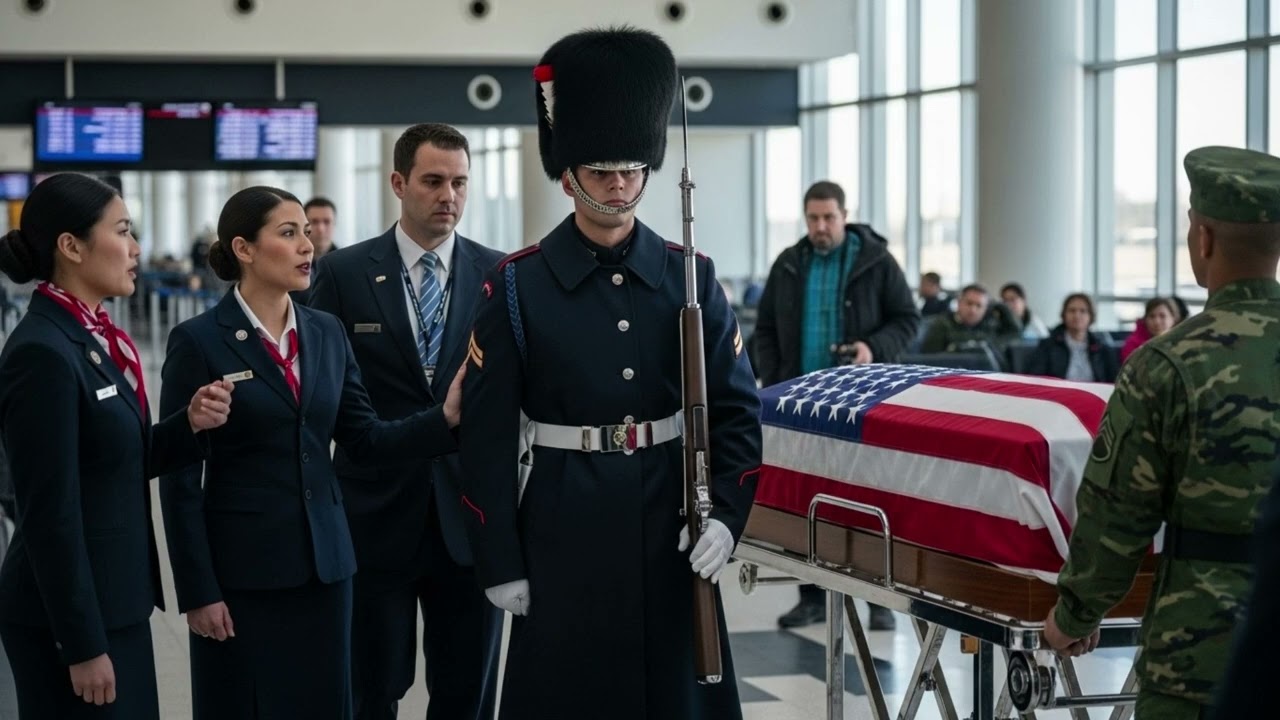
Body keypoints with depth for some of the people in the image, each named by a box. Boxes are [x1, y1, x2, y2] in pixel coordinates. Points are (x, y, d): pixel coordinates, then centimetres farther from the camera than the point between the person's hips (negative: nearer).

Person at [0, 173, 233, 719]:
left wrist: (190, 423, -4)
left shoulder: (93, 336, 8)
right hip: (68, 617, -9)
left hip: (113, 604, 9)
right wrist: (83, 645, -19)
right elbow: (50, 514, -21)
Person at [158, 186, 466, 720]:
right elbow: (180, 478, -9)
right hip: (242, 567, -5)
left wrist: (445, 418, -11)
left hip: (323, 560, 5)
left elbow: (364, 439, 5)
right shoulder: (199, 342, -9)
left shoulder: (327, 333, 7)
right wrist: (197, 591, -11)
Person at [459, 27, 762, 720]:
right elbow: (487, 435, -4)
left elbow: (736, 408, 5)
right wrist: (501, 563, -6)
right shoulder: (516, 286, -4)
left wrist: (726, 513, -9)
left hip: (671, 527, 2)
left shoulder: (690, 277, 3)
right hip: (563, 530, -2)